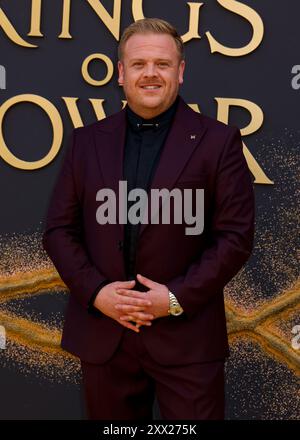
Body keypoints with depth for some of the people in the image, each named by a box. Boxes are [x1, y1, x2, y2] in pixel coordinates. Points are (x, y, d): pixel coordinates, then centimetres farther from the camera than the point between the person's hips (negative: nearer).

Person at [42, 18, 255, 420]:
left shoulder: (218, 141, -1)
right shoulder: (87, 140, 7)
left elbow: (236, 236, -4)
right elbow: (59, 229, 6)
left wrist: (177, 298, -13)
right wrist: (94, 292, -8)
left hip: (187, 337, -2)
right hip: (102, 334, 3)